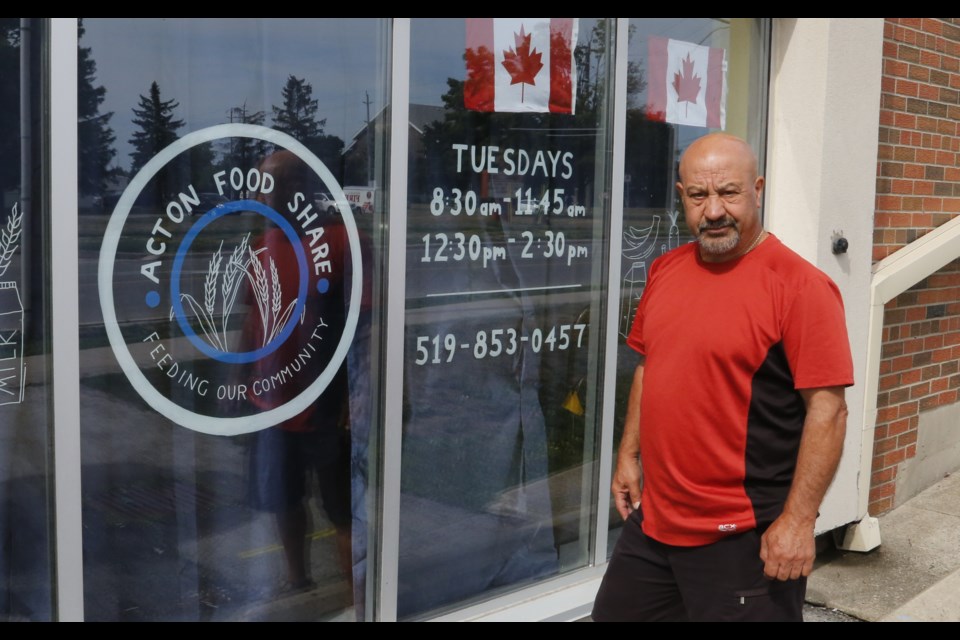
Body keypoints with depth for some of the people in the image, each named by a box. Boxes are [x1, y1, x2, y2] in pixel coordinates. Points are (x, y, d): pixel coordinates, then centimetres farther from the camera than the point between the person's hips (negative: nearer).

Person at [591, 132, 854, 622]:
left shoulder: (799, 285, -15)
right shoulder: (665, 270, 6)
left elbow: (828, 410, -17)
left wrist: (798, 519, -19)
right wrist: (629, 456, 15)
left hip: (745, 537, -7)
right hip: (652, 520, 7)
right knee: (614, 613, 20)